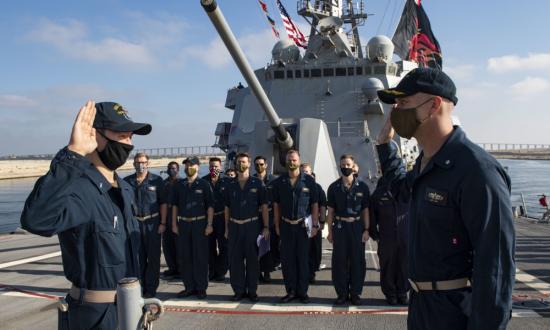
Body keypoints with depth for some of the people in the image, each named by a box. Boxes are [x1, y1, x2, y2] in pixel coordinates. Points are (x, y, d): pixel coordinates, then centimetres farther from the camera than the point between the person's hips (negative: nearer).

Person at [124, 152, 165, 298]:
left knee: (153, 256, 3)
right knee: (138, 256, 9)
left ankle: (151, 288, 13)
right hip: (134, 222, 2)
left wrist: (163, 223, -5)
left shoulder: (156, 180, -1)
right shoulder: (127, 181, 6)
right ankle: (139, 286, 20)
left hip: (152, 222, -2)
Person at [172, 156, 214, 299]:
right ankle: (189, 287, 16)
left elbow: (210, 206, -3)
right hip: (183, 224, 4)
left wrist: (209, 224, -10)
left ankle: (201, 288, 8)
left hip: (199, 223, -4)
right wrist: (174, 223, 6)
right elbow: (175, 205, 13)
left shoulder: (204, 185, 0)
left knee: (200, 257, 0)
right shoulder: (180, 185, 10)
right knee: (184, 256, 6)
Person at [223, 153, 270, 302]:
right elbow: (227, 208, 12)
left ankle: (252, 290, 13)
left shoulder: (257, 183, 1)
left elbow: (264, 207, 1)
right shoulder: (230, 185, 9)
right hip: (234, 226, 2)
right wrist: (227, 228, 7)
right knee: (235, 259, 3)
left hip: (252, 225, -2)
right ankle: (239, 290, 14)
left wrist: (266, 227, -5)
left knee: (252, 259, 3)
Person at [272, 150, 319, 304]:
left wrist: (315, 225, -3)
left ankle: (302, 291, 13)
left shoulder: (309, 181, -1)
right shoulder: (279, 182, 5)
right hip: (286, 226, 2)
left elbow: (315, 204, 1)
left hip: (303, 226, -2)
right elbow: (276, 205, 10)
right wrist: (277, 225, 6)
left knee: (303, 259, 3)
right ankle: (291, 291, 14)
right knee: (287, 259, 4)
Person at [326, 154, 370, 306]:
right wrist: (330, 232, 2)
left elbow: (366, 210, 5)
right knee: (339, 261, 3)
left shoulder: (362, 187, 3)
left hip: (357, 227, 0)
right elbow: (331, 211, 6)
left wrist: (366, 230, -2)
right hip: (339, 227, 0)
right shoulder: (334, 187, 4)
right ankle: (342, 293, 14)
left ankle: (355, 293, 15)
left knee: (357, 261, 3)